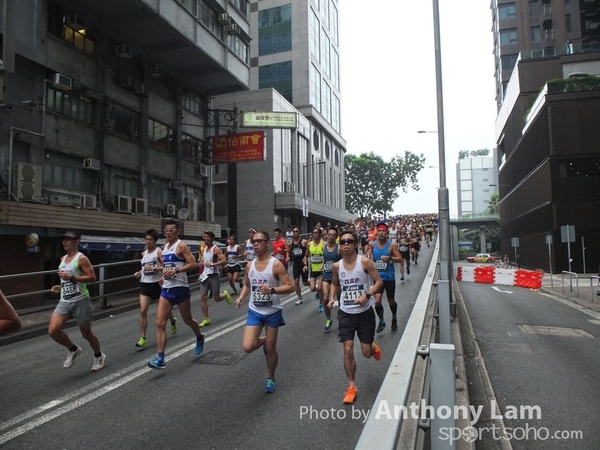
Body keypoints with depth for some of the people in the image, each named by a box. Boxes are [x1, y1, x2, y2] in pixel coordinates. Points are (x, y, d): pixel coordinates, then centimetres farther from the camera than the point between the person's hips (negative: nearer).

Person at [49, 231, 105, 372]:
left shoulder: (81, 258, -11)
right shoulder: (63, 259, 12)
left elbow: (92, 278, -18)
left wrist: (71, 278, -25)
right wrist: (60, 287, 9)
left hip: (80, 300, -6)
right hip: (64, 301, 7)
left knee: (86, 333, 6)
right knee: (53, 330, -11)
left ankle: (99, 356, 31)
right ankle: (73, 350, 15)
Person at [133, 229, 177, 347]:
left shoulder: (159, 252, -9)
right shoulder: (144, 253, 10)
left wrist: (154, 268, -25)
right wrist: (139, 273, 7)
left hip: (157, 283, -4)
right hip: (145, 284, 4)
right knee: (142, 311, -8)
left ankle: (173, 322, 47)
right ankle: (143, 338, -4)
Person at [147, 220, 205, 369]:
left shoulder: (181, 246, -11)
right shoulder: (164, 247, 12)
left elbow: (193, 264, -19)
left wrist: (175, 271, -27)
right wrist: (164, 274, 16)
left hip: (180, 289, -6)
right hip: (166, 289, 6)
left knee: (187, 320, 12)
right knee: (160, 323, -6)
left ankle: (199, 338, 43)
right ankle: (160, 359, -6)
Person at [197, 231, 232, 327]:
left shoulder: (216, 249, -12)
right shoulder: (204, 248, 10)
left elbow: (224, 261, -22)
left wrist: (212, 264, -24)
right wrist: (201, 262, 8)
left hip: (213, 276, -6)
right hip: (205, 275, 6)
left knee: (217, 298, 0)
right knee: (203, 297, -2)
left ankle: (225, 295, 36)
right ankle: (206, 319, 4)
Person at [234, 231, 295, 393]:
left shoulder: (276, 265, -14)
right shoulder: (249, 266, 1)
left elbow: (290, 287, -16)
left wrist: (272, 290, -30)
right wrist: (241, 297, -1)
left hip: (272, 312, -3)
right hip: (254, 311, 4)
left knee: (271, 349, 7)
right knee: (247, 347, -8)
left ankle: (270, 378, 33)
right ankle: (263, 340, 27)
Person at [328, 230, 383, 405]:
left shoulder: (365, 262, -13)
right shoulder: (336, 266, -3)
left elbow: (379, 281, -10)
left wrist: (367, 295, -24)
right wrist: (332, 298, -2)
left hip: (365, 312, -2)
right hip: (345, 313, 2)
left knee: (366, 353, 5)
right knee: (348, 350, -3)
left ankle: (373, 346, 44)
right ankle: (352, 387, 15)